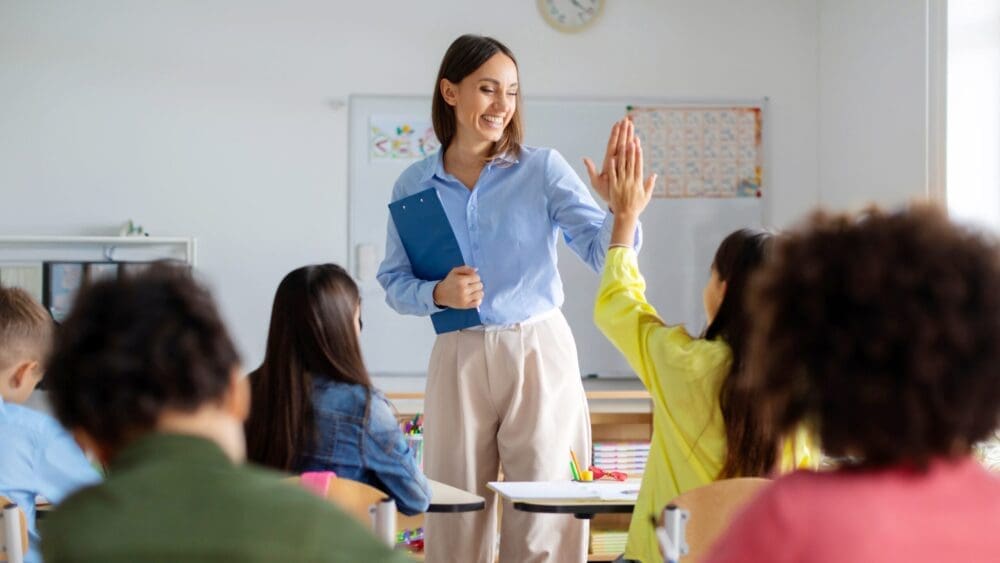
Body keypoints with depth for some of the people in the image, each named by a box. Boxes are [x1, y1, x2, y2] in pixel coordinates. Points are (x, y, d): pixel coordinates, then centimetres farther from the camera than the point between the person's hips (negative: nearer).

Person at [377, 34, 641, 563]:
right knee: (455, 514, 7)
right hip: (458, 358, 2)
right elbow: (394, 283, 8)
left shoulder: (542, 168, -2)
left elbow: (604, 252, -8)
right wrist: (438, 294, -12)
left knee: (546, 518, 0)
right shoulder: (414, 185, 4)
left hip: (540, 350, -1)